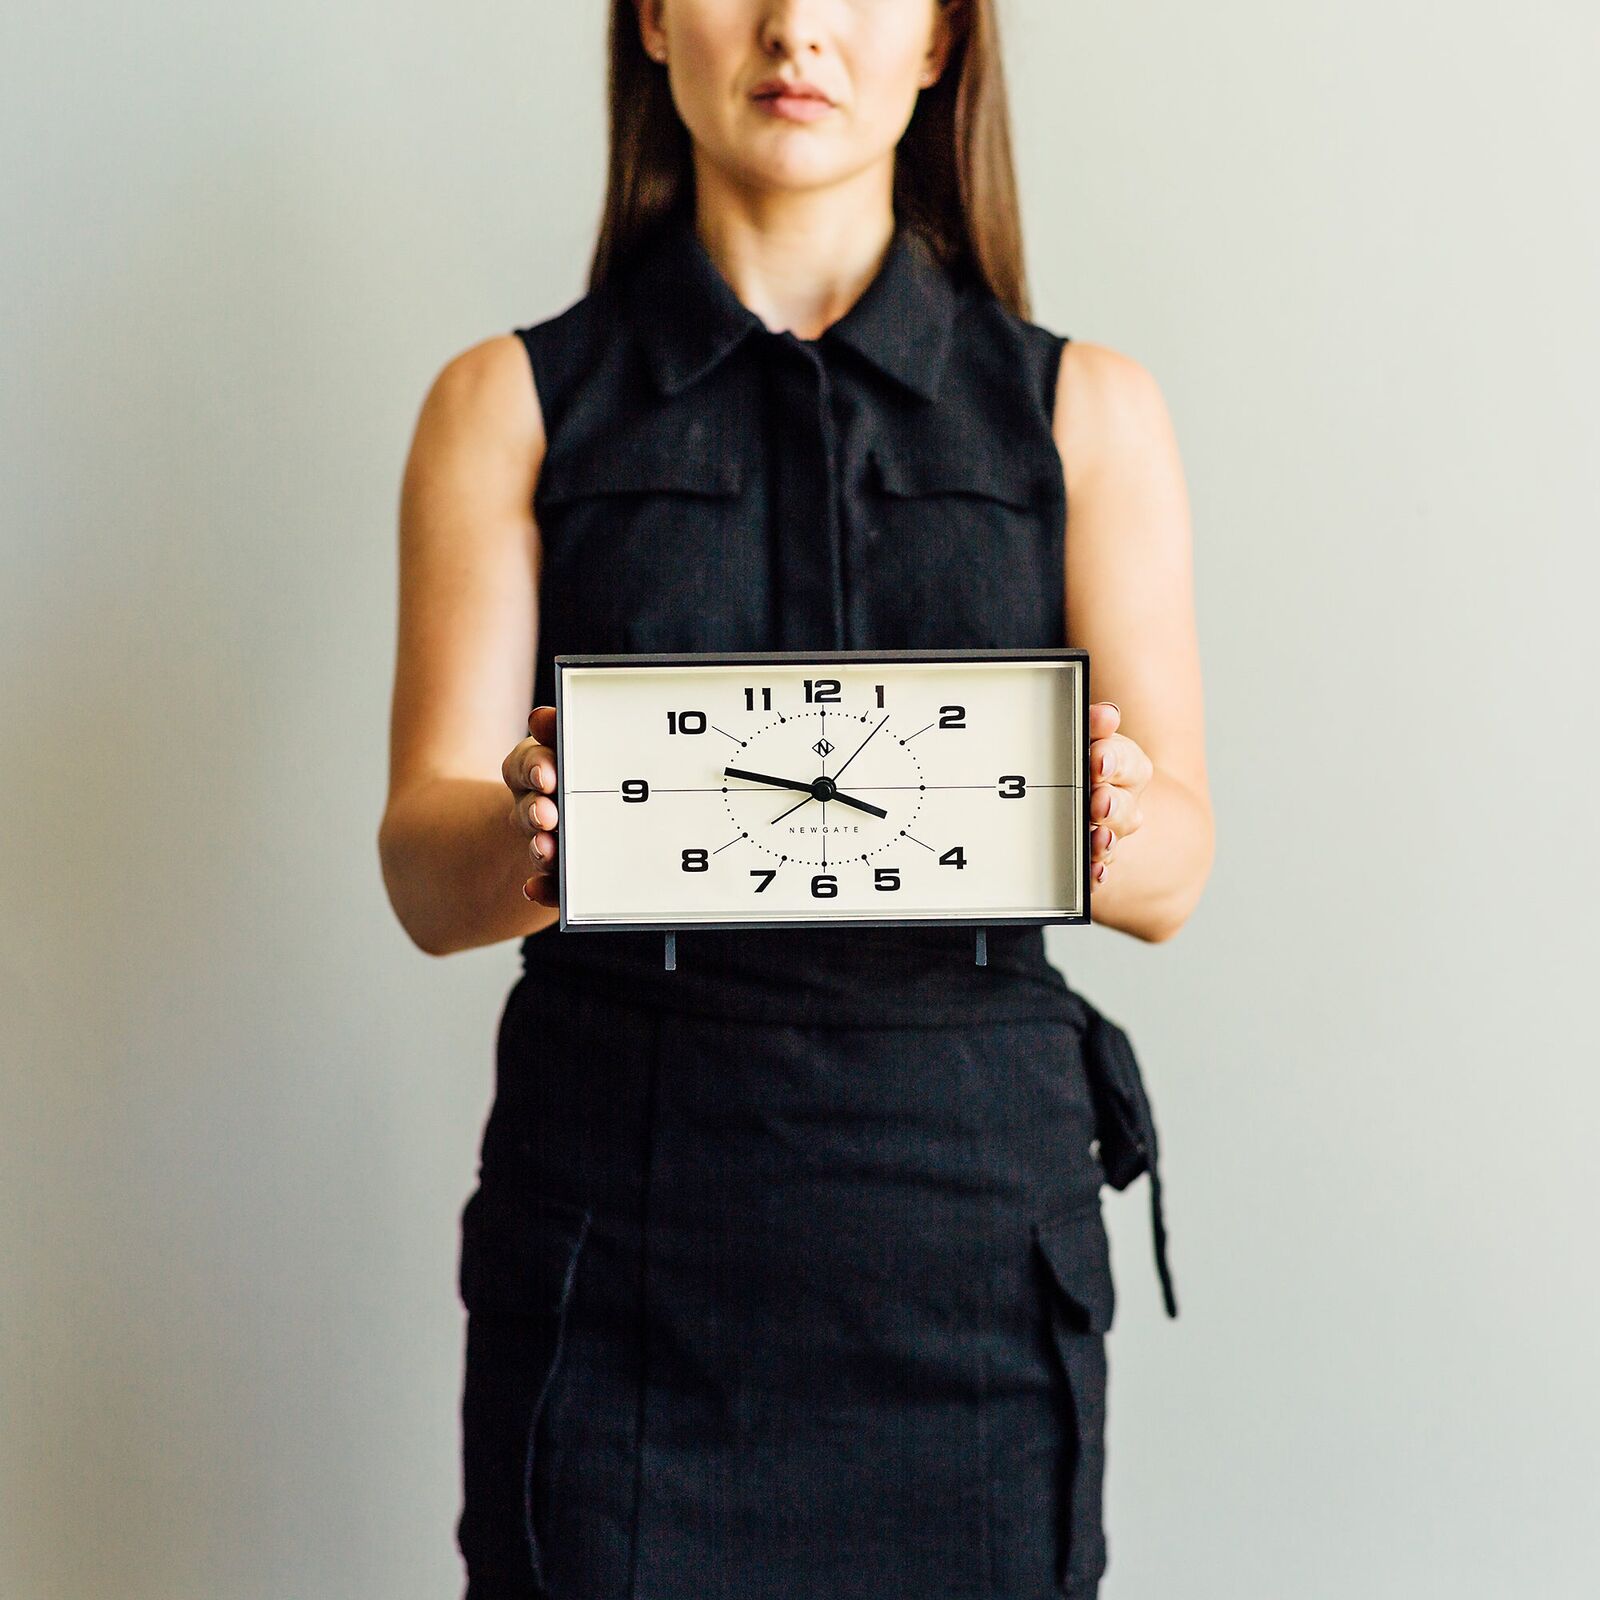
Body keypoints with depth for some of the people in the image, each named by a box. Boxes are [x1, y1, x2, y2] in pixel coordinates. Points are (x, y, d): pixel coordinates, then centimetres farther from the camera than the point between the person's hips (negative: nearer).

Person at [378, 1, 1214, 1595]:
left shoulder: (1085, 413, 7)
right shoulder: (512, 403, 5)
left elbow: (1175, 871, 2)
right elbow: (422, 870, -2)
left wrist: (1101, 824, -22)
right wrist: (523, 839, -25)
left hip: (971, 1189, 1)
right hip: (615, 1215, 0)